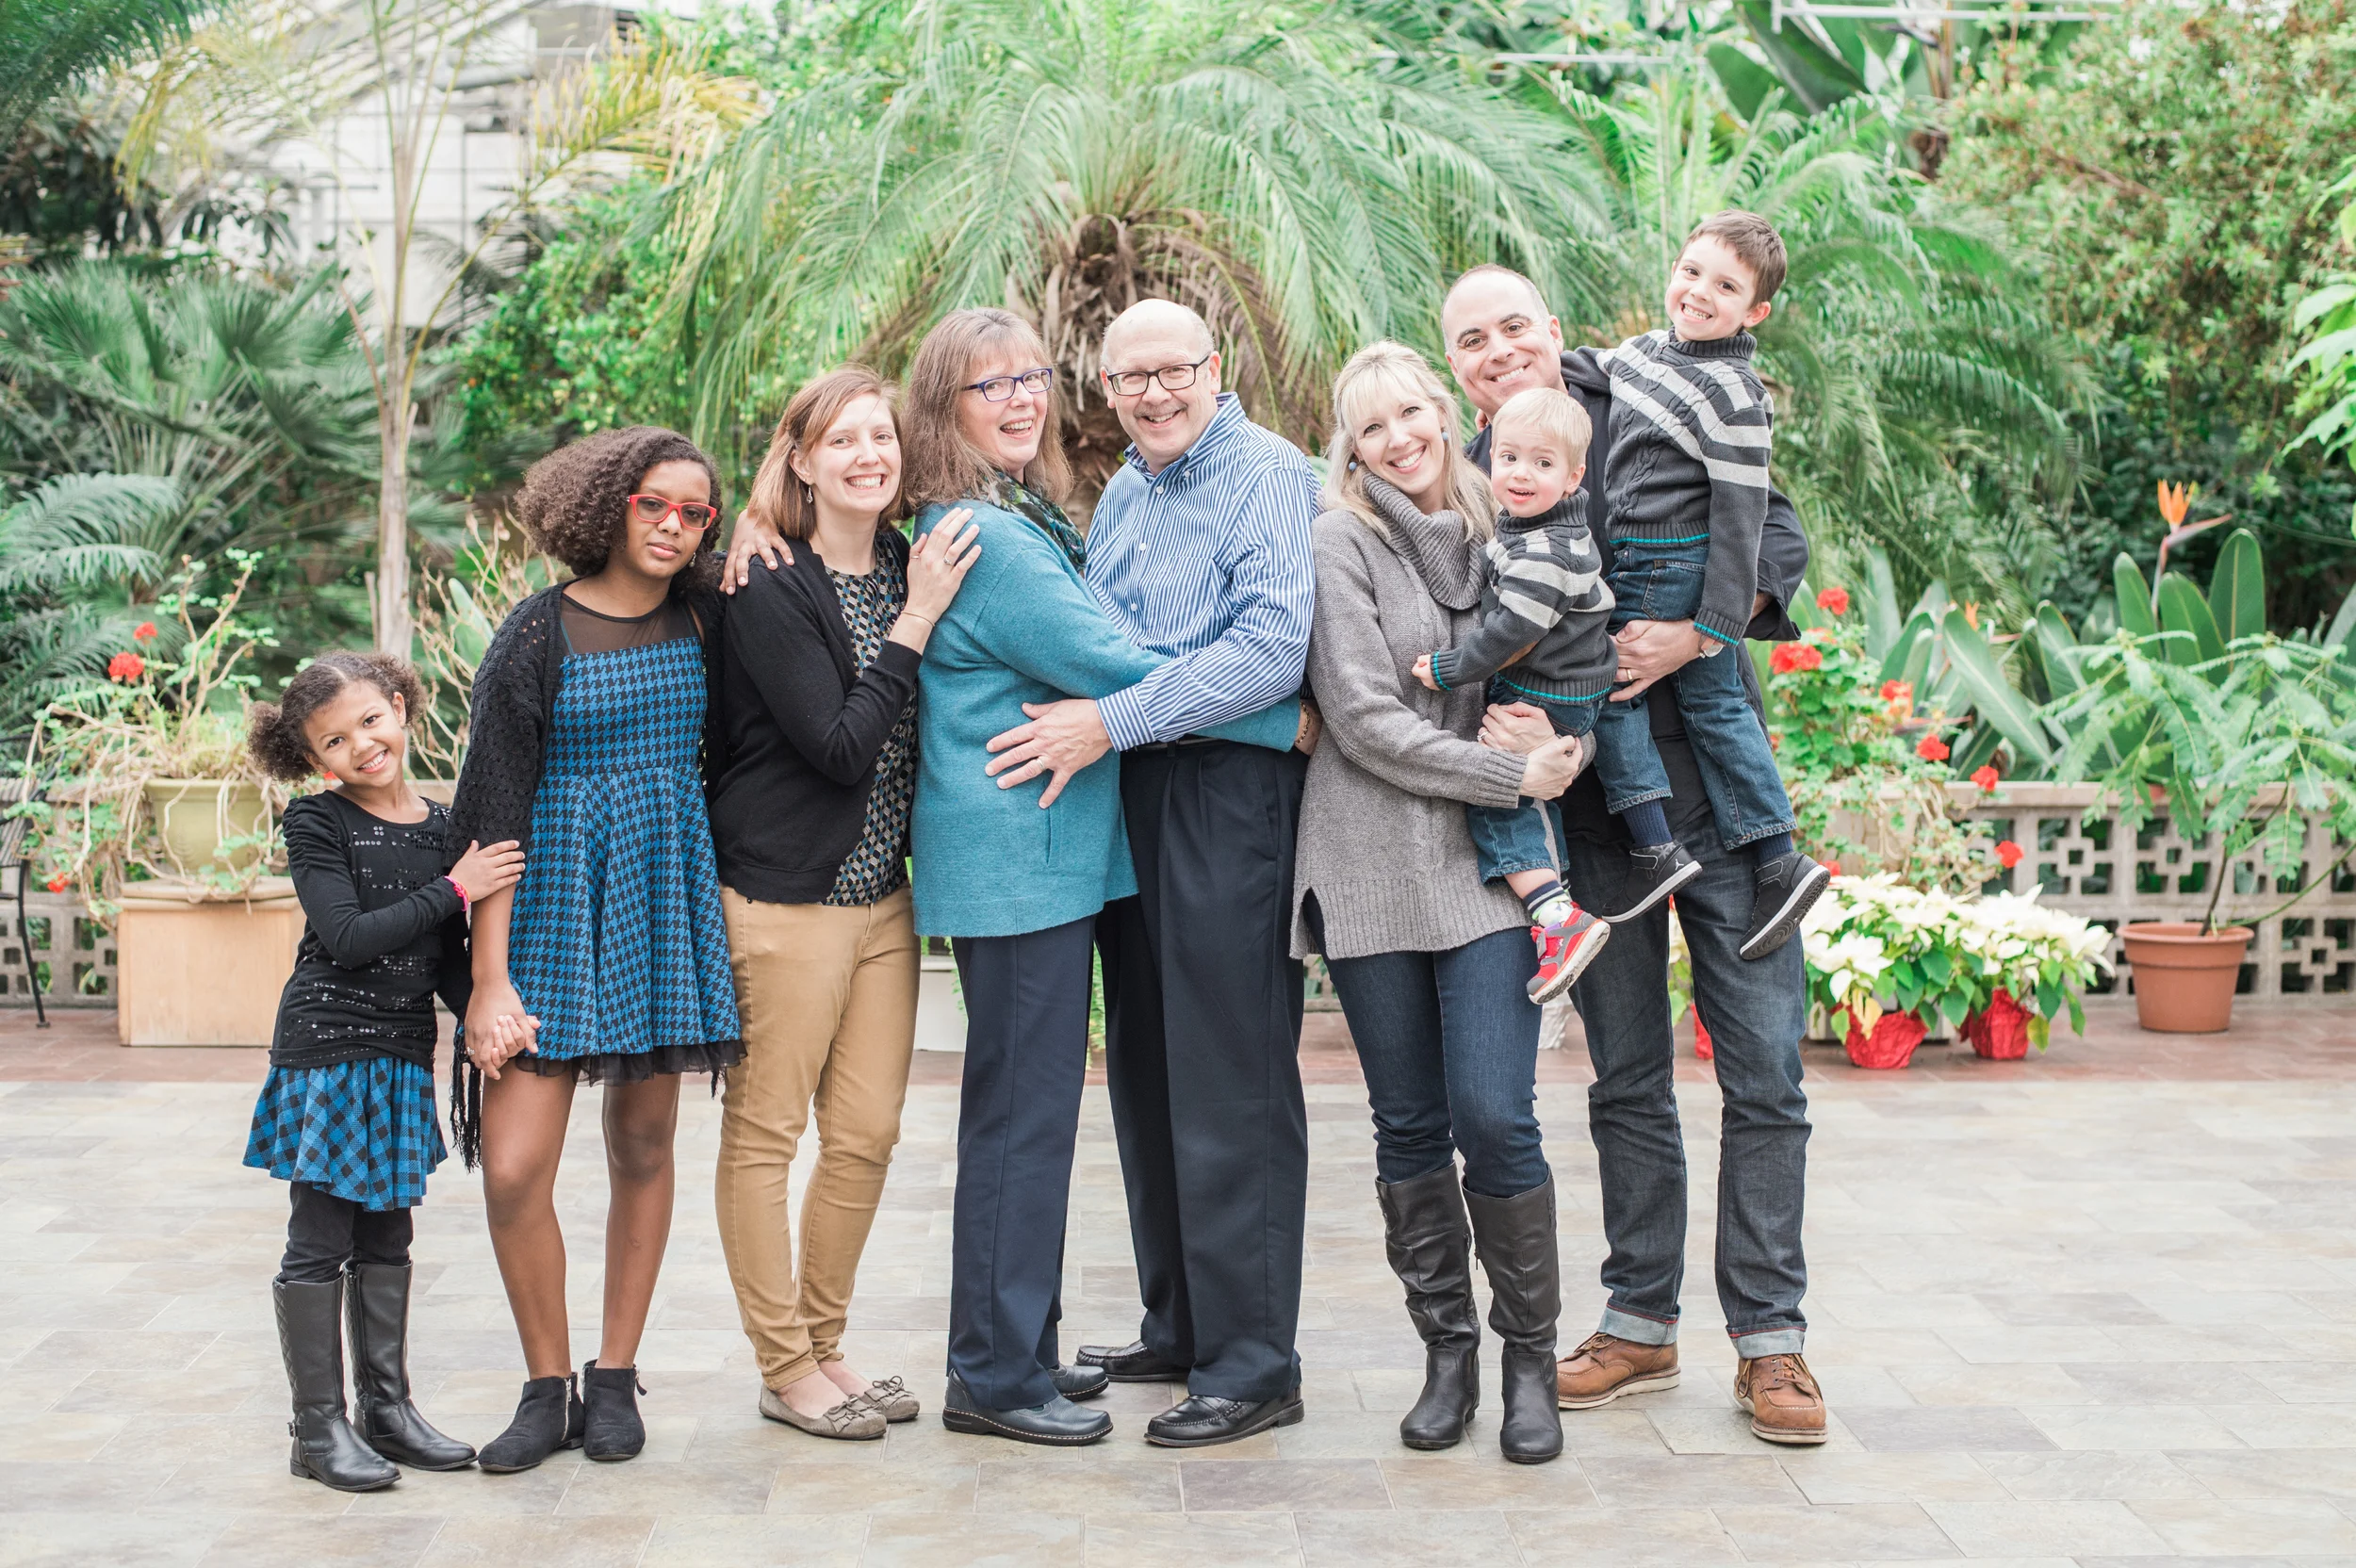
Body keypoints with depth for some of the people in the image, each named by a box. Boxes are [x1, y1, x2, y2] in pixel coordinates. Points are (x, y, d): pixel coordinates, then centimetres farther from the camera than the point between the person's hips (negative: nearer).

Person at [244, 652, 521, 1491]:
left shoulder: (442, 826, 7)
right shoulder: (316, 824, -8)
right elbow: (347, 938, -18)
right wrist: (454, 889, -18)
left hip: (403, 1053, 5)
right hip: (325, 1049, -5)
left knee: (386, 1235, 14)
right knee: (321, 1240, -1)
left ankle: (386, 1406, 24)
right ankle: (319, 1428, 7)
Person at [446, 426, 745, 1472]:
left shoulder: (708, 619, 5)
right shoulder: (541, 632, -5)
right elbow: (495, 811, -7)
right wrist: (490, 981, -13)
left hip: (669, 900, 3)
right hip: (559, 895, -3)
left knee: (644, 1147, 8)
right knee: (513, 1168, -9)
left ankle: (614, 1378, 21)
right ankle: (549, 1387, 10)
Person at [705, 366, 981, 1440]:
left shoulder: (913, 568, 8)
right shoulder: (770, 591, -12)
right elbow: (842, 748, -19)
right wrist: (916, 620, -20)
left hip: (882, 897, 7)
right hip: (785, 898, -7)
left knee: (867, 1135, 10)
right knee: (764, 1133, 2)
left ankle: (824, 1344, 25)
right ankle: (785, 1368, 13)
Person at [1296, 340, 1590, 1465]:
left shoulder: (1497, 532, 11)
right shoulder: (1341, 544, -1)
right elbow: (1365, 720, -9)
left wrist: (1560, 742, 3)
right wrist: (1511, 776, -11)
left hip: (1488, 866, 2)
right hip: (1373, 867, -2)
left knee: (1496, 1117, -8)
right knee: (1409, 1127, 5)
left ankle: (1529, 1355, 9)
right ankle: (1446, 1351, 19)